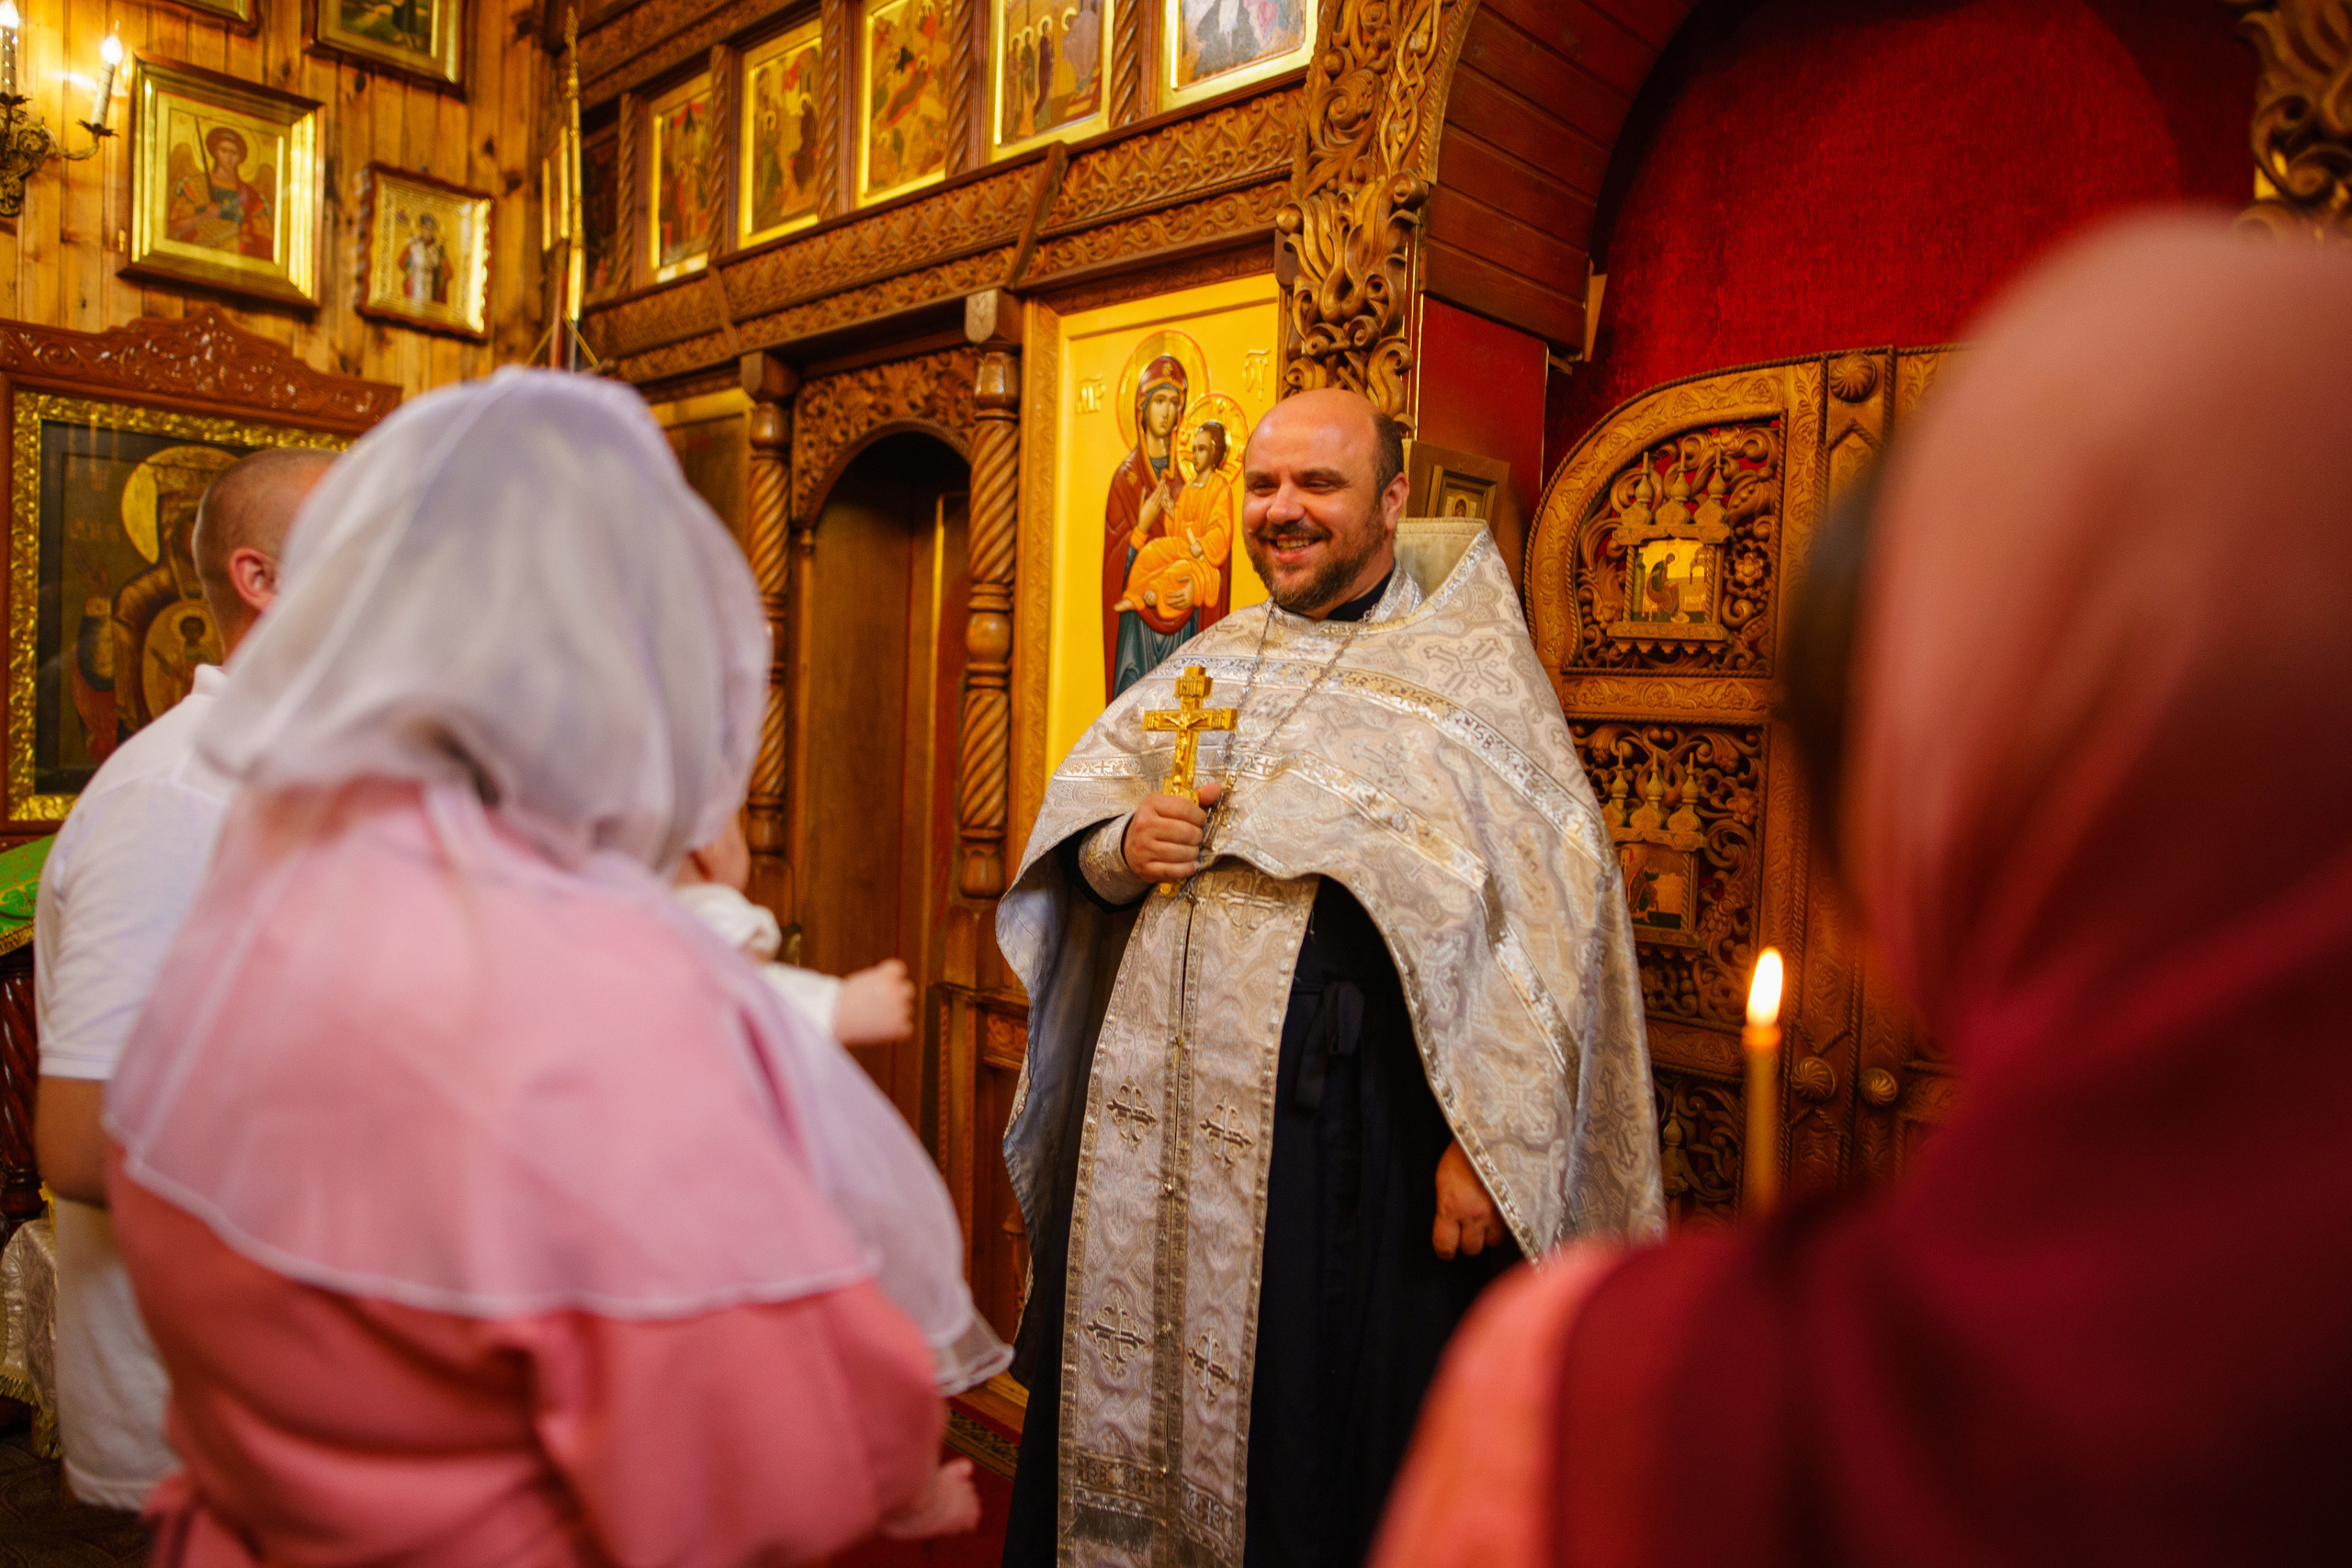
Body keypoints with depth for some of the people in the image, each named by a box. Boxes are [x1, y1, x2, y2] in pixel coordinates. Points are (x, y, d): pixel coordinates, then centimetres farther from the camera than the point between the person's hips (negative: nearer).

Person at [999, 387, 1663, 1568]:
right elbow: (1079, 797, 16)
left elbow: (1542, 913, -11)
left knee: (1312, 1429, 7)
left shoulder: (1471, 672, -3)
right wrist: (1122, 841, -8)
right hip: (1144, 1105, 5)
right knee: (1121, 1388, 16)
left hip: (1335, 1125, -5)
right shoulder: (1212, 659, 15)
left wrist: (1492, 1140, -17)